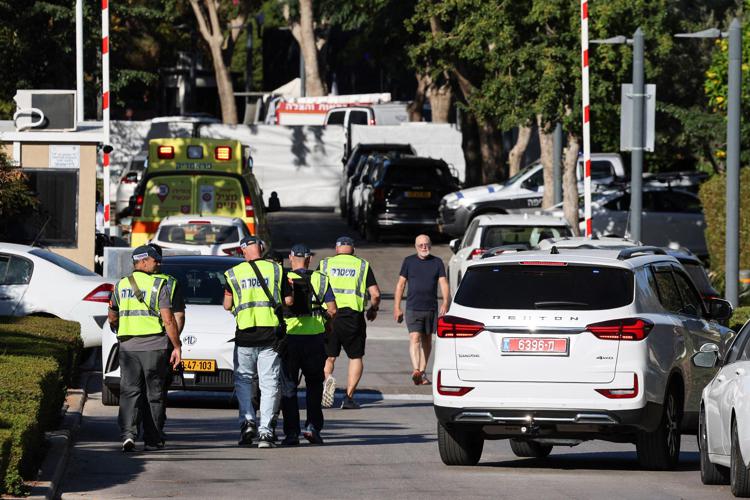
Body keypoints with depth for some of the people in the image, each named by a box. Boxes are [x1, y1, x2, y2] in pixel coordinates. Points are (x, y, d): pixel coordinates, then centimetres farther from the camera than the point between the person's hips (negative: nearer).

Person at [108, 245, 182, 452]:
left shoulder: (121, 285, 8)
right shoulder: (158, 285, -6)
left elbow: (112, 319, 16)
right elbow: (168, 320, -10)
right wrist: (177, 347, -4)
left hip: (128, 347, 3)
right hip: (154, 346, -3)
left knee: (129, 391, 2)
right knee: (154, 394, 8)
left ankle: (128, 433, -19)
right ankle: (153, 439, 13)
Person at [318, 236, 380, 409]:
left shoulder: (325, 264, 9)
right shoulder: (362, 265, 7)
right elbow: (375, 294, 1)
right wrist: (373, 309, 20)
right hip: (353, 316, -1)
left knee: (328, 357, 11)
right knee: (356, 357, 13)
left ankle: (327, 378, -20)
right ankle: (349, 397, 4)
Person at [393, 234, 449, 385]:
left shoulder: (437, 263, 6)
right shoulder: (409, 261, 4)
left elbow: (444, 284, 0)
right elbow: (400, 284, 6)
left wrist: (445, 303, -17)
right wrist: (397, 308, 1)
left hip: (431, 309, 2)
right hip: (413, 308, -2)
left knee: (427, 340, 10)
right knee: (415, 338, -16)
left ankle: (422, 372, 19)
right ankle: (416, 371, -29)